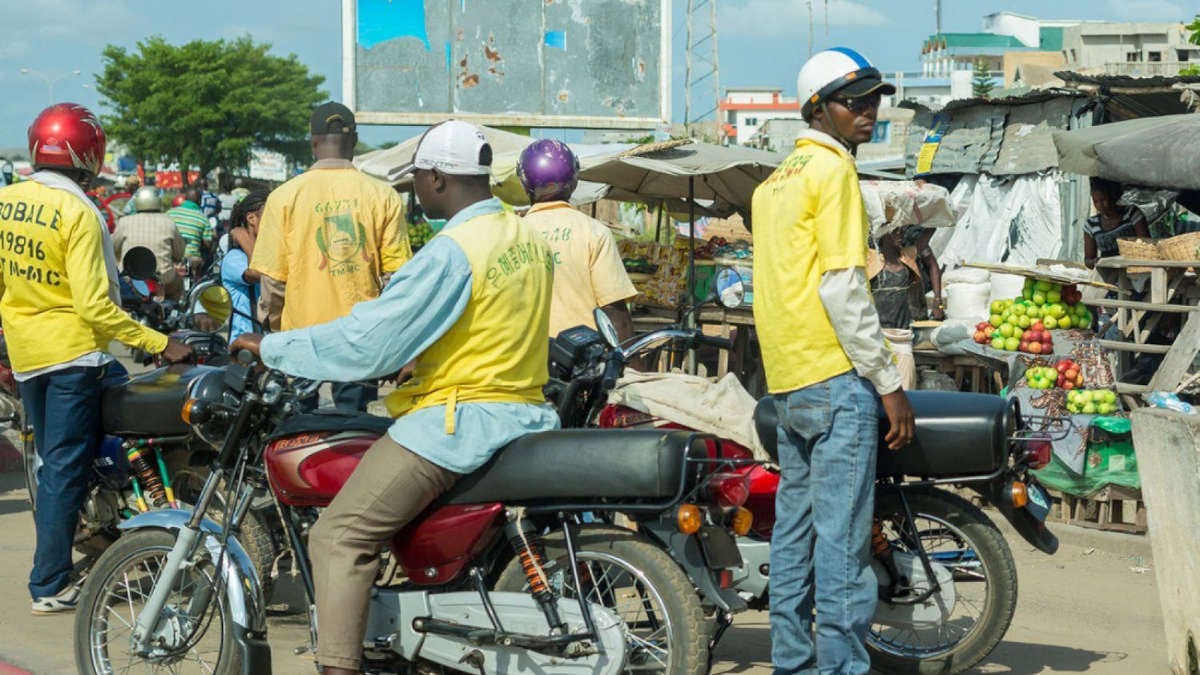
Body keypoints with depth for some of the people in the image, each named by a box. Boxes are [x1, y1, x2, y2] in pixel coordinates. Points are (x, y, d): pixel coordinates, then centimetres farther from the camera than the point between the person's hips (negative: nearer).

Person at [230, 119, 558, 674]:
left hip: (457, 422, -10)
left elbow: (370, 341, -18)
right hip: (523, 414, 10)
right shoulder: (527, 238, 10)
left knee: (338, 538, -9)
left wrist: (271, 349, -8)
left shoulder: (452, 251, -17)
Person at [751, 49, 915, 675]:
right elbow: (842, 287, -16)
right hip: (836, 375, -9)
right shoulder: (833, 171, -9)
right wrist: (888, 382, -13)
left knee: (794, 534, 11)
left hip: (786, 383, 9)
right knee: (843, 541, -9)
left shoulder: (773, 183, 18)